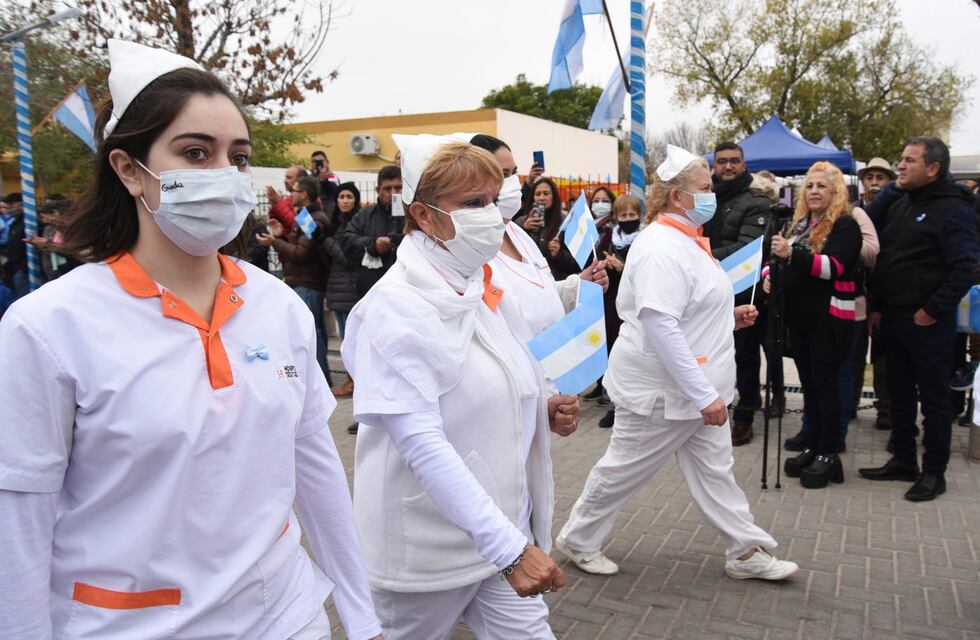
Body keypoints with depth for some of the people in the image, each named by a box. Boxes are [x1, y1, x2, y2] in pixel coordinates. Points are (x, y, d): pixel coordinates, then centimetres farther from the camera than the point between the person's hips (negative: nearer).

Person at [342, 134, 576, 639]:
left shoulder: (482, 287, 3)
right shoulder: (396, 308, -20)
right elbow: (423, 444, -27)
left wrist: (542, 410, -3)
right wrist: (508, 547, -31)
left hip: (505, 525, 6)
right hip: (430, 541, -6)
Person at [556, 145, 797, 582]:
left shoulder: (687, 240, 11)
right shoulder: (662, 248, -23)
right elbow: (660, 326, -30)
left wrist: (729, 316, 8)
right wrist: (704, 394, -29)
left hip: (697, 386, 10)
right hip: (661, 389, -9)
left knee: (714, 470, 16)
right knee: (624, 468, 7)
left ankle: (747, 553, 27)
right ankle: (578, 540, 26)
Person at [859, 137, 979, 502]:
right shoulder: (900, 206, 13)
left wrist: (933, 311, -17)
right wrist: (877, 307, 12)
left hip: (927, 323, -8)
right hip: (893, 319, 8)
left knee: (933, 398, 3)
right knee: (900, 394, 15)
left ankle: (934, 472, 14)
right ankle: (903, 461, 28)